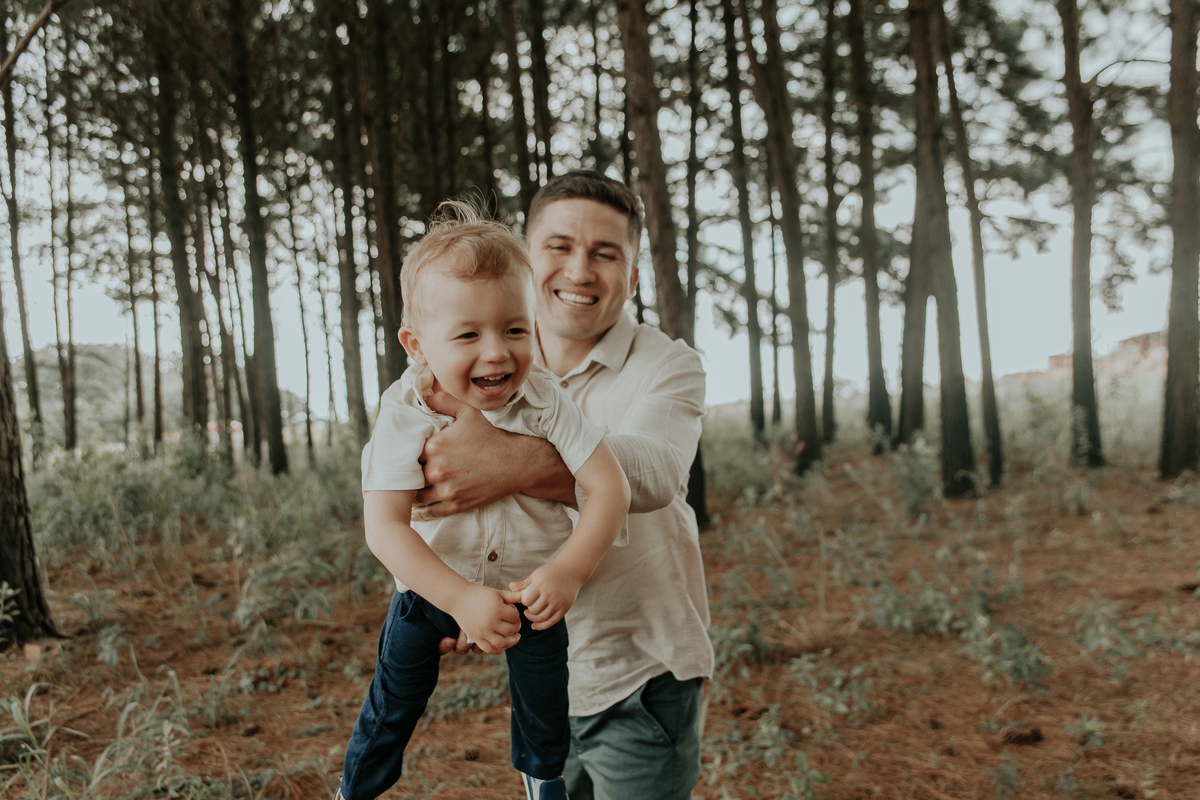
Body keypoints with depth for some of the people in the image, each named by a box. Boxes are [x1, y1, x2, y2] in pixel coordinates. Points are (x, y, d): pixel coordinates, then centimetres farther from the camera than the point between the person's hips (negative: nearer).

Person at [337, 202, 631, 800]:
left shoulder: (543, 402, -24)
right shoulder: (406, 414, -25)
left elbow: (611, 488, -23)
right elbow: (384, 528, -29)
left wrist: (570, 569, -36)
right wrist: (460, 599, -37)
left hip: (530, 586, 1)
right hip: (432, 584, 0)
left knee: (544, 705, 12)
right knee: (395, 700, 13)